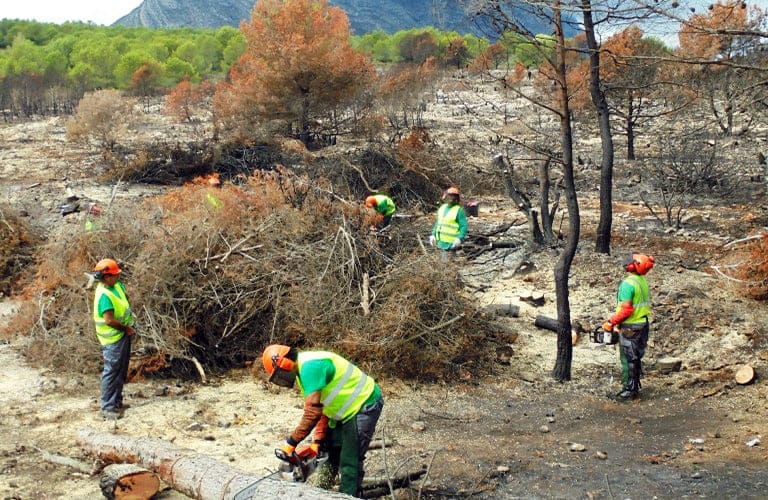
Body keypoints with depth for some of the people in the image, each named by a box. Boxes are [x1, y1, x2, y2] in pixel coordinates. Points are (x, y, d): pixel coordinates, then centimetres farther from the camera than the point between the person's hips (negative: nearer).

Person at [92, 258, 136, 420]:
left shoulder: (117, 285, 2)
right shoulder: (104, 295, -25)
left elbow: (125, 302, 19)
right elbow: (109, 320, -29)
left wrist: (129, 327, 10)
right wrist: (127, 328, -15)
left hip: (123, 335, 9)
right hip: (113, 339, -9)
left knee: (121, 371, 18)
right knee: (111, 373, -2)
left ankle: (117, 402, 30)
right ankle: (108, 408, 6)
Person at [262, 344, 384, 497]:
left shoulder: (310, 366, -24)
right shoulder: (305, 368, 9)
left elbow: (312, 412, -28)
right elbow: (322, 408, 11)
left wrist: (291, 442, -20)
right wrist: (317, 442, 5)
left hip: (364, 406, -11)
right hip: (348, 410, 11)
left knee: (350, 462, -10)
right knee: (328, 451, 18)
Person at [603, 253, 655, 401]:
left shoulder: (627, 284, -21)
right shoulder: (643, 281, 6)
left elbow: (626, 310, -23)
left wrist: (611, 322, -14)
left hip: (630, 328, -8)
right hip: (643, 325, 8)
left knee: (628, 360, 0)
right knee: (637, 358, 16)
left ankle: (629, 390, 3)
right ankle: (635, 387, 24)